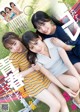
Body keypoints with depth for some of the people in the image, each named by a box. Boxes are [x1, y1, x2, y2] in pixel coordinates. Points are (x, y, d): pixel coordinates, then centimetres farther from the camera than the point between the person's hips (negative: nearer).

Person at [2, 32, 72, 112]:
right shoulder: (13, 57, -16)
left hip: (44, 78, 5)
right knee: (56, 105, -9)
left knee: (63, 101, 1)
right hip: (33, 85, -5)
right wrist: (32, 68, -23)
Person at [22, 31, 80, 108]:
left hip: (67, 68, 2)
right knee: (74, 83, -27)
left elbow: (67, 62, -20)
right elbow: (49, 75, -14)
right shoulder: (36, 59, -21)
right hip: (57, 76, -2)